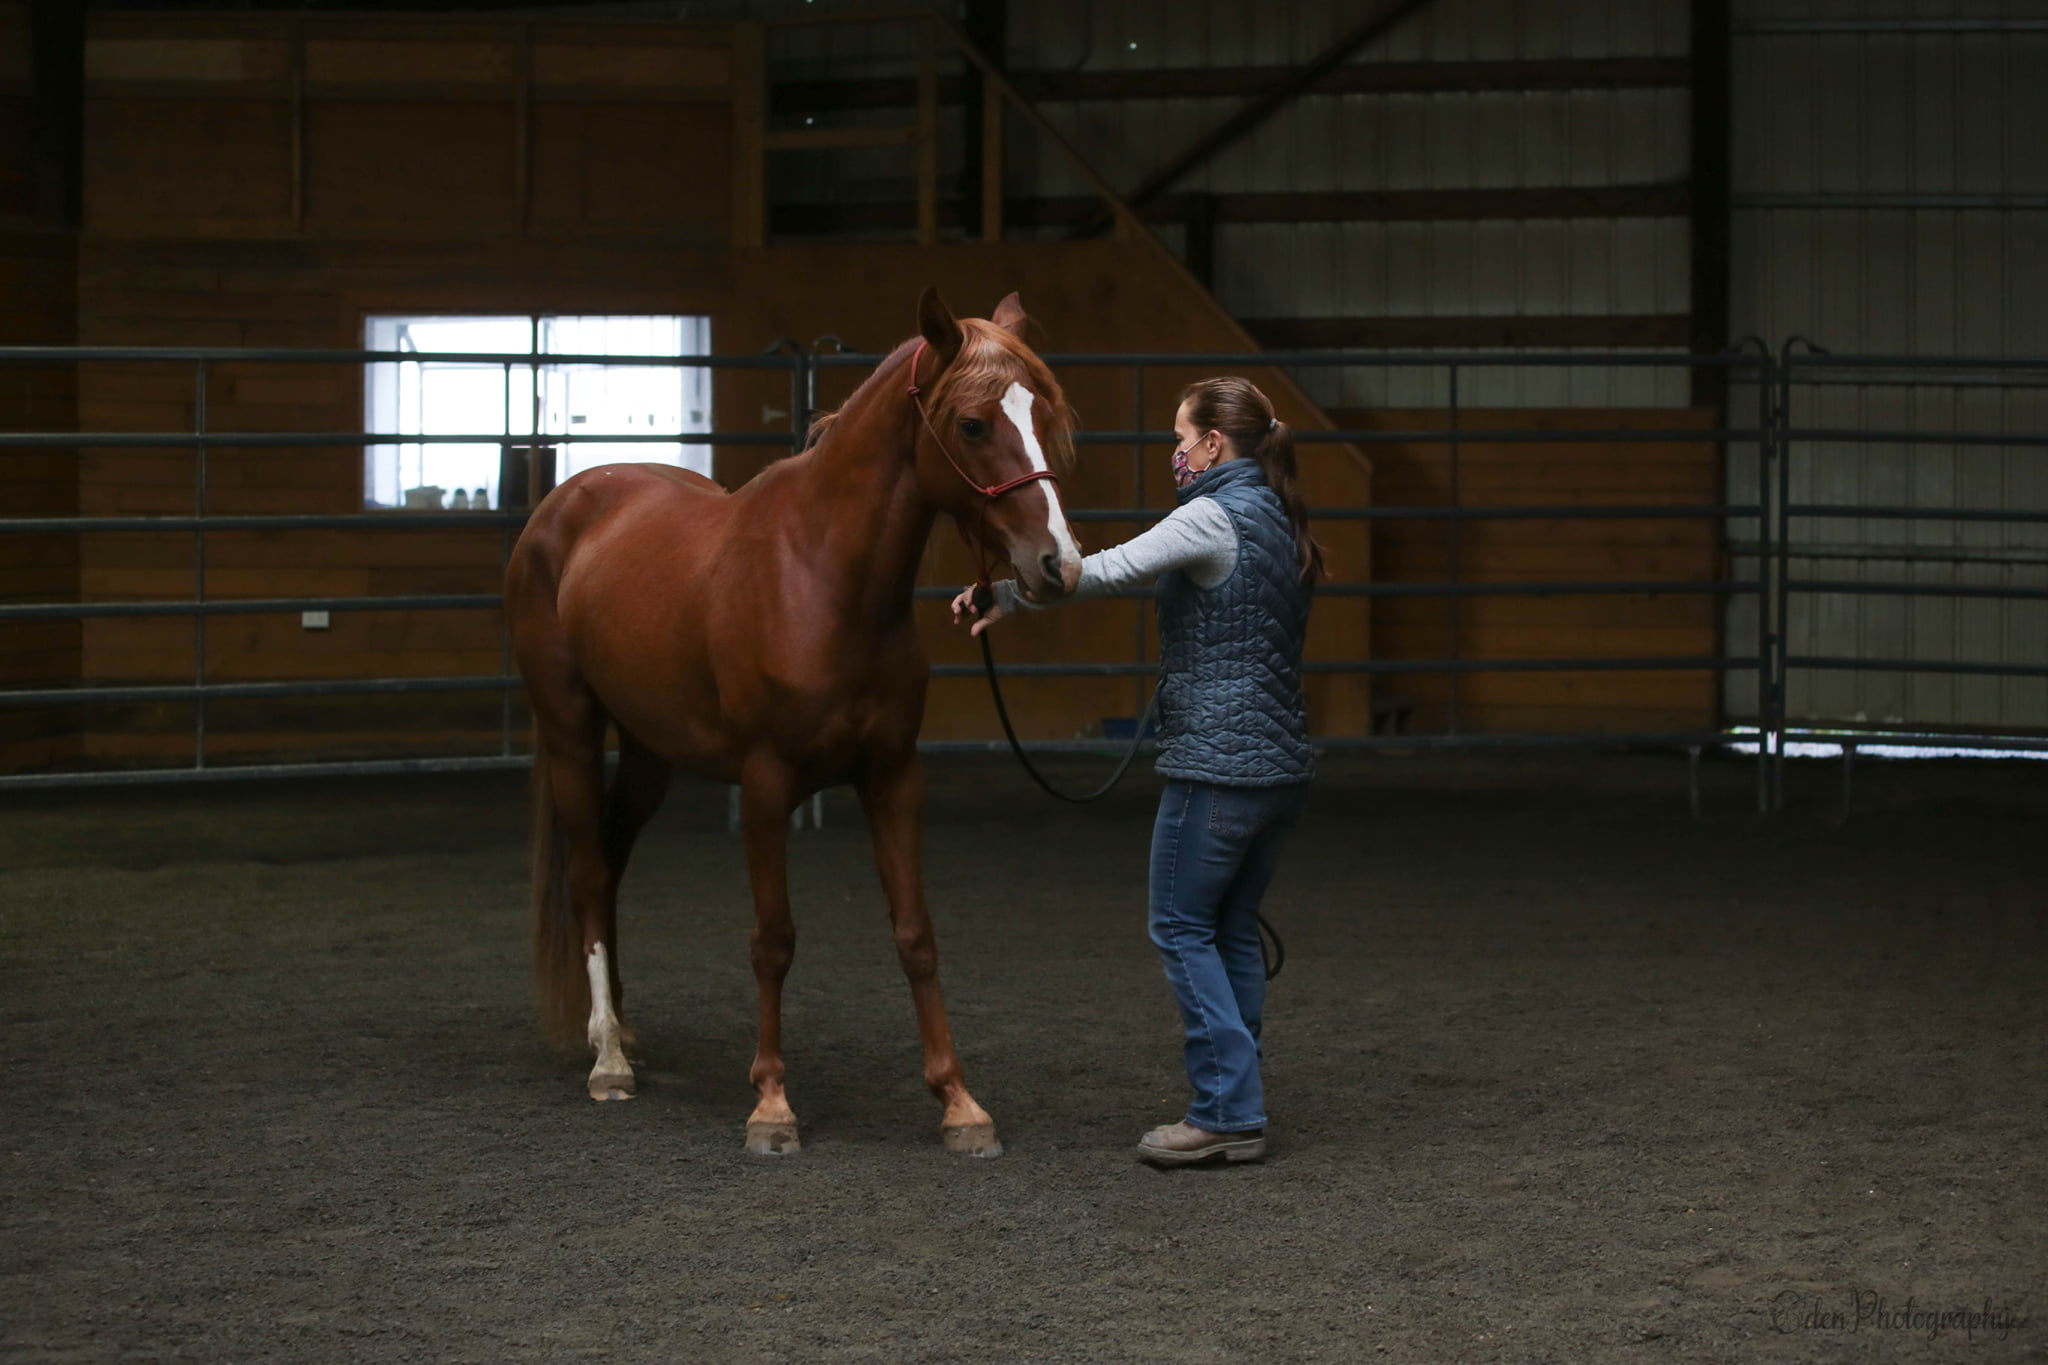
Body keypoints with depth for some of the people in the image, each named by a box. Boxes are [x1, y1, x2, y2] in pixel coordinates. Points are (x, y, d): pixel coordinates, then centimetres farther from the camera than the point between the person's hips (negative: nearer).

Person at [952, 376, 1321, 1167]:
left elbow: (1107, 572, -19)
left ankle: (1227, 1112, -5)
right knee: (1233, 929, 13)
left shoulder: (1214, 517, -14)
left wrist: (1006, 598, -10)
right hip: (1283, 765, 9)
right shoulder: (1278, 522, 13)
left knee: (1182, 928, -1)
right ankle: (1237, 1108, 14)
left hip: (1216, 766, -9)